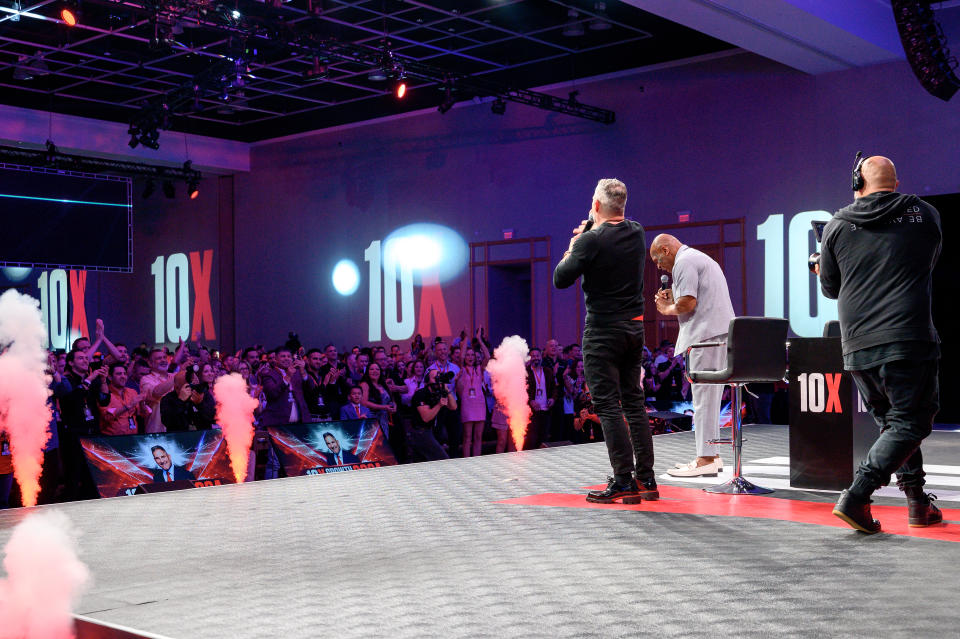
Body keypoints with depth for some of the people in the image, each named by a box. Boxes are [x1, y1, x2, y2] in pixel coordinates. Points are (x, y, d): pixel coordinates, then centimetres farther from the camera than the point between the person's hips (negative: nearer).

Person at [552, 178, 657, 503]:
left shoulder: (592, 240, -15)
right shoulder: (637, 233, 6)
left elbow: (561, 279, -10)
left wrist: (572, 249, 5)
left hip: (603, 330, -7)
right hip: (635, 327, 7)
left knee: (607, 405, -4)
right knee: (634, 402, 12)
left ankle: (623, 480, -5)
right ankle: (646, 478, 13)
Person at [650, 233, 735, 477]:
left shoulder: (684, 261, -6)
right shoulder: (701, 258, 27)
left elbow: (688, 302, -15)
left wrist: (668, 309, 2)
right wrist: (674, 296, 21)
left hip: (707, 335, -10)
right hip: (721, 334, 10)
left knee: (704, 397, -9)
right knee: (709, 396, 12)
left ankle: (705, 460, -9)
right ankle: (711, 455, 16)